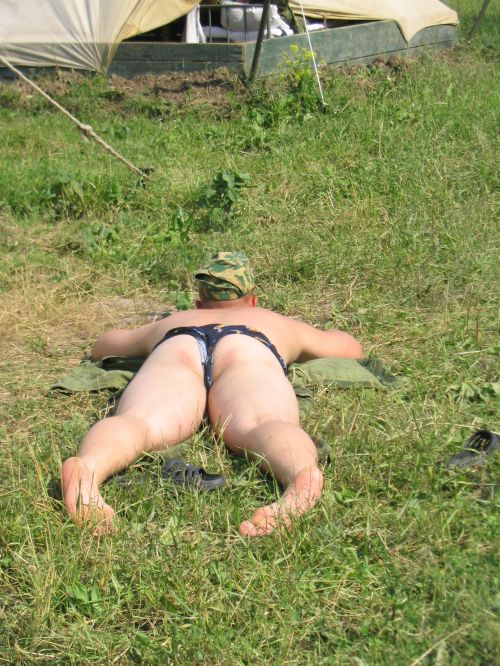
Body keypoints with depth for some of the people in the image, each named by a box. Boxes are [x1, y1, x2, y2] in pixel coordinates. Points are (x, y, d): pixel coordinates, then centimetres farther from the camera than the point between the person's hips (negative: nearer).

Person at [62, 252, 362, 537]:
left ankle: (88, 468, -59)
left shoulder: (172, 321, 45)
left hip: (175, 351, 1)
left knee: (138, 420, -26)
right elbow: (351, 346, 58)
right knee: (261, 423, -29)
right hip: (249, 352, -1)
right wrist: (290, 341, 73)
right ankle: (303, 475, -62)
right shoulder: (277, 322, 44)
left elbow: (102, 346, 61)